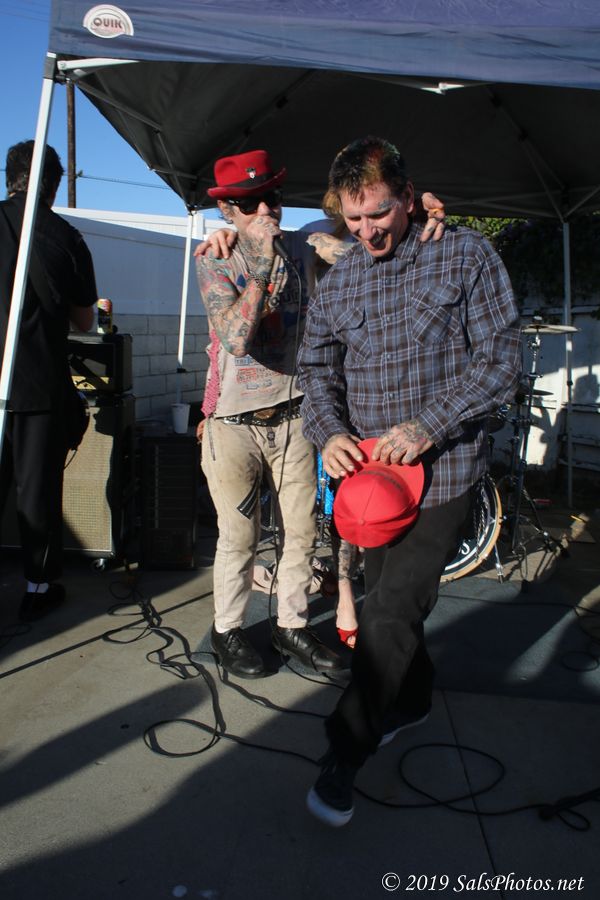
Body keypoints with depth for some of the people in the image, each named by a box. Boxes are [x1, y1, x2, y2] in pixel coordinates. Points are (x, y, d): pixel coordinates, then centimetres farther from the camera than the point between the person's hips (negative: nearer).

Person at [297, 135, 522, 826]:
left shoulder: (466, 256, -4)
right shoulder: (339, 278, 8)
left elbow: (500, 359, -8)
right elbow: (315, 365, 10)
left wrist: (427, 425, -19)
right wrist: (329, 432, -10)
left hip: (441, 470, -5)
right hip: (369, 468, 5)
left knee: (390, 615, -8)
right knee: (388, 600, 17)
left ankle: (345, 753, 10)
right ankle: (412, 699, 43)